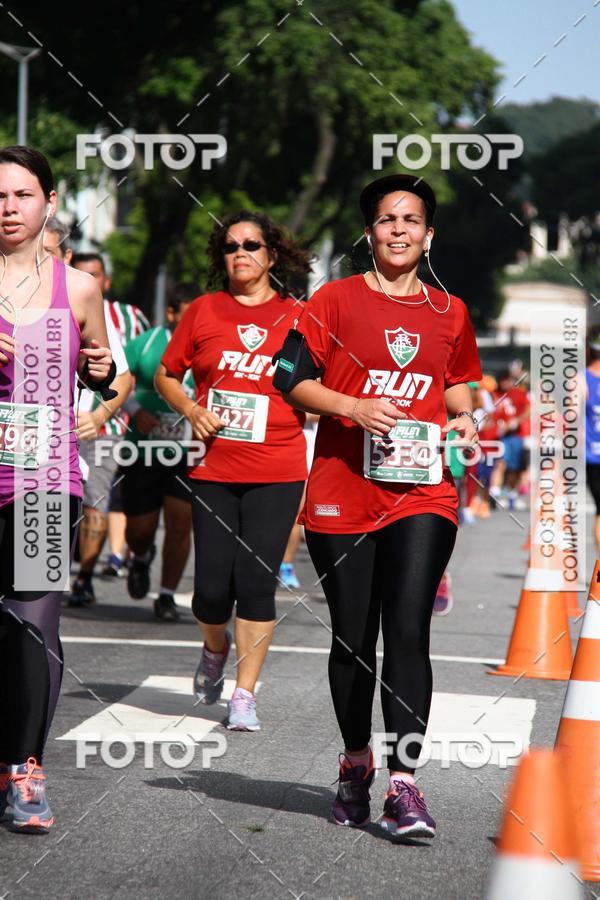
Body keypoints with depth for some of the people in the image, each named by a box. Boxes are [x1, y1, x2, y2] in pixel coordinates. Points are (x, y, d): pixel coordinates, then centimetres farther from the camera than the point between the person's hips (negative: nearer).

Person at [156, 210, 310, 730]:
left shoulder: (296, 317, 5)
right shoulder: (203, 311, 7)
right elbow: (167, 374, 15)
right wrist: (192, 411, -2)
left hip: (277, 472, -1)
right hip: (213, 469, 1)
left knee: (257, 581, -4)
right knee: (212, 585, 0)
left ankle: (245, 694, 7)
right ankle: (216, 649, 33)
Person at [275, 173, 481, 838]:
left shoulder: (449, 311, 11)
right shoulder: (336, 300, 2)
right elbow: (290, 377, -1)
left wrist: (463, 419, 5)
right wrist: (355, 407, -15)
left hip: (422, 493, 1)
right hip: (341, 497, -1)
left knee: (409, 633, -12)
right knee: (352, 639, 9)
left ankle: (404, 784, -12)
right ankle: (356, 761, 30)